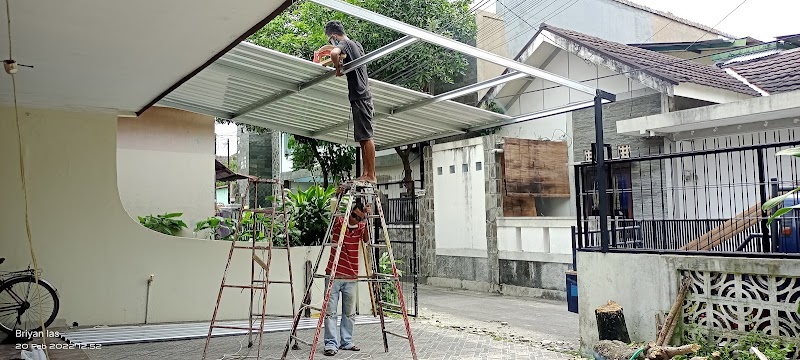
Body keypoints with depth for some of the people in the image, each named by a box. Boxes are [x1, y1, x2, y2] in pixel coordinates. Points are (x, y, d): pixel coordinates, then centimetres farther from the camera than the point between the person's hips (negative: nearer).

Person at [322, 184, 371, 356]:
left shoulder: (361, 226, 3)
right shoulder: (338, 222, -3)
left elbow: (366, 239, -13)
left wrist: (365, 220, -26)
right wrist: (337, 197, -37)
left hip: (351, 277, 4)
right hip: (334, 275, -3)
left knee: (350, 313, 10)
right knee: (330, 311, -4)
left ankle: (346, 342, 21)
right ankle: (331, 343, 1)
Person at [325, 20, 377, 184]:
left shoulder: (345, 43, -8)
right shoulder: (357, 44, 19)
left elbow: (334, 53, -31)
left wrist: (338, 68, -13)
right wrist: (340, 64, 22)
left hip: (359, 97, -10)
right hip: (362, 96, 10)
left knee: (366, 137, -10)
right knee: (363, 138, 9)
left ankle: (371, 176, -9)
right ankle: (366, 174, 11)